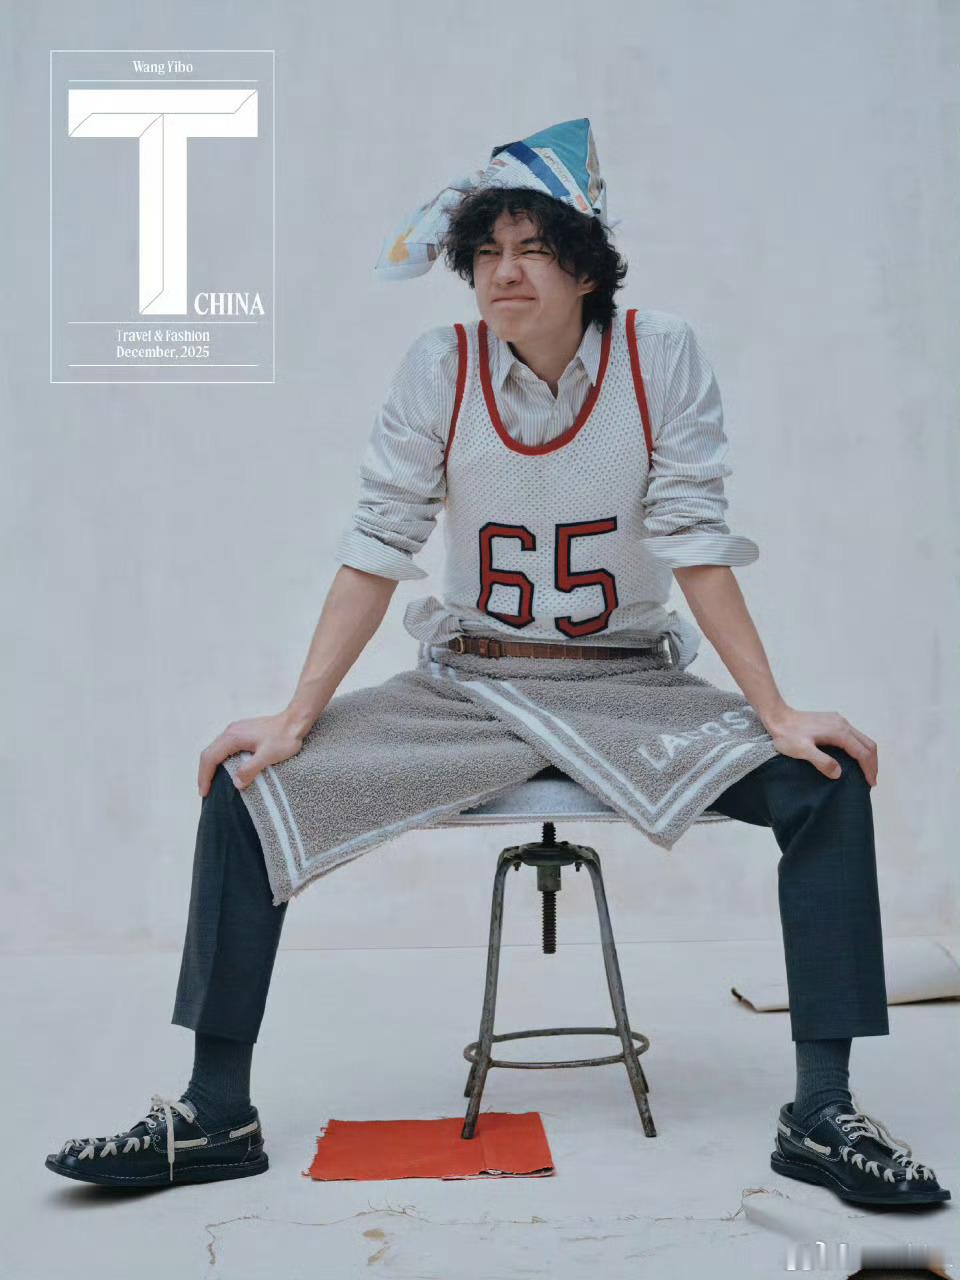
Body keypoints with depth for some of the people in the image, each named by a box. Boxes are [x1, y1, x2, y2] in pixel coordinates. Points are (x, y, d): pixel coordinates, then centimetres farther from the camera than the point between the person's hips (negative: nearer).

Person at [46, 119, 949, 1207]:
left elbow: (698, 549, -10)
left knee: (825, 781, -22)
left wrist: (780, 714, -16)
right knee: (247, 787, -13)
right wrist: (296, 718, -12)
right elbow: (375, 554, -6)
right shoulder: (439, 369, -6)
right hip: (464, 685, 1)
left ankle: (822, 1114, -13)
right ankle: (215, 1115, -3)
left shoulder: (662, 359, -8)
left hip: (628, 689, -1)